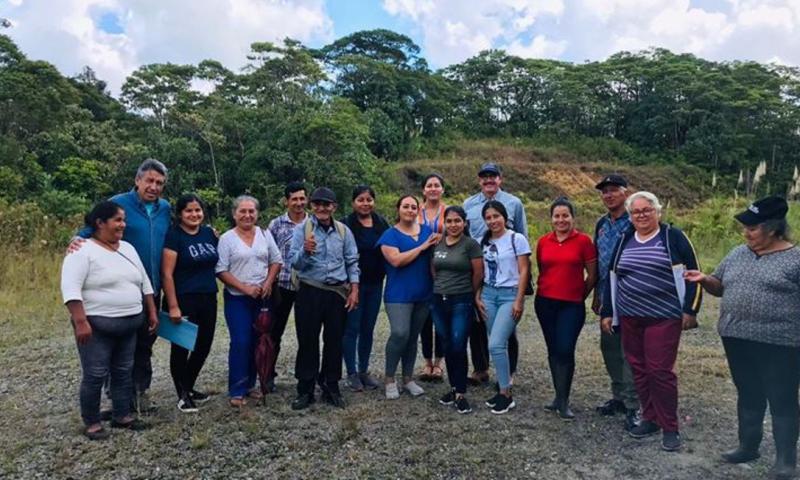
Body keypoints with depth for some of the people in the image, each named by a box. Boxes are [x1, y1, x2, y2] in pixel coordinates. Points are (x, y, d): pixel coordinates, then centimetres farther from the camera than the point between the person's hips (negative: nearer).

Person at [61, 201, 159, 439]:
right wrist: (81, 322, -24)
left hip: (130, 324, 7)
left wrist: (152, 313, 13)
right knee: (95, 375, 1)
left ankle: (122, 416, 26)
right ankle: (91, 422, 17)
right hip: (97, 325, -7)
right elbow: (70, 289, -19)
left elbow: (145, 283, 15)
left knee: (123, 372, 14)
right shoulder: (83, 251, -12)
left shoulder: (128, 249, 10)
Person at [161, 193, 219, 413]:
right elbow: (167, 274, -14)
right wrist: (173, 306, -17)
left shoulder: (210, 233, 8)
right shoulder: (174, 235, -10)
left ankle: (189, 387, 34)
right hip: (184, 300, -6)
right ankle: (182, 394, 23)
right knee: (181, 347, 7)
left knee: (204, 346, 14)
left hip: (208, 299, 6)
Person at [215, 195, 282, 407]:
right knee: (240, 342, -7)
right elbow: (221, 271, -9)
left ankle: (250, 384, 23)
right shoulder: (226, 239, -5)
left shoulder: (265, 234, 5)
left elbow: (276, 261, 9)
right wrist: (245, 288, -15)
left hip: (262, 297, 4)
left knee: (256, 342, 9)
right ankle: (237, 391, 5)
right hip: (237, 299, -3)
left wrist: (268, 283, -6)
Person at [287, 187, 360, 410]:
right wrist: (305, 251, -28)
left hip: (338, 293, 2)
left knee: (335, 342, 9)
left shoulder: (344, 231, 5)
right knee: (307, 342, 3)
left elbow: (352, 263, 7)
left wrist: (354, 290, 0)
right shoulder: (302, 229, -2)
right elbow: (294, 262, -8)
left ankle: (331, 388, 22)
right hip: (310, 293, -2)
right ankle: (305, 390, 15)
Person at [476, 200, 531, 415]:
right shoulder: (483, 242, 10)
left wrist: (519, 301, -11)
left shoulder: (517, 239, -4)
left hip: (510, 295, -5)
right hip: (488, 295, 5)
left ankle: (506, 395, 0)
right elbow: (480, 273, 13)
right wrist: (477, 297, 5)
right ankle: (503, 387, 19)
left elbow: (523, 271, -6)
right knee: (497, 345, 6)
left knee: (496, 344, -13)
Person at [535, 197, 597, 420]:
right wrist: (546, 289, 14)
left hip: (572, 305, -4)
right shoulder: (543, 242, 3)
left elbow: (592, 274, 0)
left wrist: (581, 295, 7)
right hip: (545, 303, 4)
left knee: (565, 350, -7)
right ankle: (560, 395, 25)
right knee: (553, 350, 11)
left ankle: (563, 401, 7)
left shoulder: (583, 240, -6)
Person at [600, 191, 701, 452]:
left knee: (660, 370, -4)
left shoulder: (673, 237, -3)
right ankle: (650, 418, 25)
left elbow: (692, 274, -3)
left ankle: (670, 428, 12)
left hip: (664, 318, -5)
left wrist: (690, 310, -8)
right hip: (630, 318, 5)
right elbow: (611, 278, 14)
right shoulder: (624, 241, 10)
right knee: (639, 369, 10)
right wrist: (607, 312, 11)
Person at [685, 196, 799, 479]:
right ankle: (748, 446, 31)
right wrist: (704, 279, -4)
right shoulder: (737, 254, 8)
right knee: (748, 396, 17)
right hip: (738, 340, 6)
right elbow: (720, 287, 16)